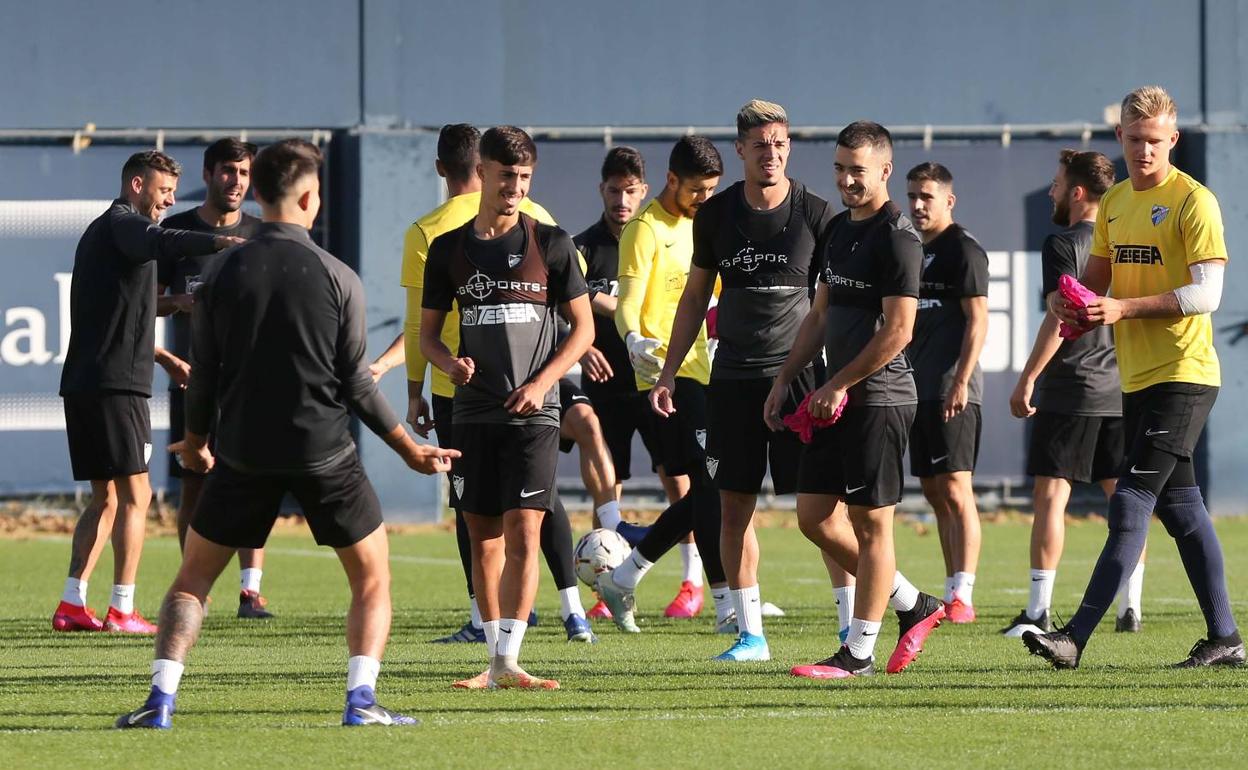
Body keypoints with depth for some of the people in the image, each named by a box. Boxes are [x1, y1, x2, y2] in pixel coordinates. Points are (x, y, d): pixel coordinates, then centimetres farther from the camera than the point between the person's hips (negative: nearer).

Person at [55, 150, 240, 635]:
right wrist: (220, 243, -44)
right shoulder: (123, 224, -6)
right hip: (116, 385, -10)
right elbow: (161, 243, -32)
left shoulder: (101, 231, 25)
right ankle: (121, 611, -9)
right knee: (135, 495, -7)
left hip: (82, 383, 10)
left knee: (106, 498, 13)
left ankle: (72, 604, 9)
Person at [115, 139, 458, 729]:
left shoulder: (223, 272, -1)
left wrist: (196, 442, 22)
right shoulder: (337, 277, -7)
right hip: (324, 452, -2)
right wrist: (411, 450, 6)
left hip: (245, 453, 2)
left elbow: (204, 373, 3)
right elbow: (356, 382, -5)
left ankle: (160, 700, 0)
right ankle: (361, 698, -3)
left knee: (194, 575, 14)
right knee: (372, 575, 13)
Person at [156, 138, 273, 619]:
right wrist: (176, 302, -10)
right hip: (191, 377, 0)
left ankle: (251, 589, -12)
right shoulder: (175, 230, 7)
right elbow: (146, 303, 9)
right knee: (194, 487, 3)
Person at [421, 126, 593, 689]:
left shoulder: (550, 244, 2)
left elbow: (583, 327, 5)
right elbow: (427, 331, 14)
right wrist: (448, 362, -9)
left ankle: (509, 660, -16)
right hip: (473, 411, 3)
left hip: (533, 411, -3)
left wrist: (542, 382, -8)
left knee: (522, 532, -13)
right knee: (483, 535, 6)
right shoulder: (448, 249, 8)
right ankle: (495, 662, 14)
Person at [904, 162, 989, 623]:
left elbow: (977, 321, -13)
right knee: (934, 493, 9)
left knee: (954, 490, -12)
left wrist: (961, 381, -19)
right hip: (919, 389, 9)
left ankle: (963, 595, -14)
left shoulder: (963, 249, -7)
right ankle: (952, 594, 13)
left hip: (951, 387, -9)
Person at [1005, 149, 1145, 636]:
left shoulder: (1063, 246, -9)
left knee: (1051, 495, -6)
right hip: (1122, 388, 7)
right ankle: (1130, 608, 9)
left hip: (1070, 390, -7)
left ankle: (1039, 610, -10)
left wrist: (1027, 380, -12)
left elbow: (1059, 318, -16)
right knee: (1123, 497, 10)